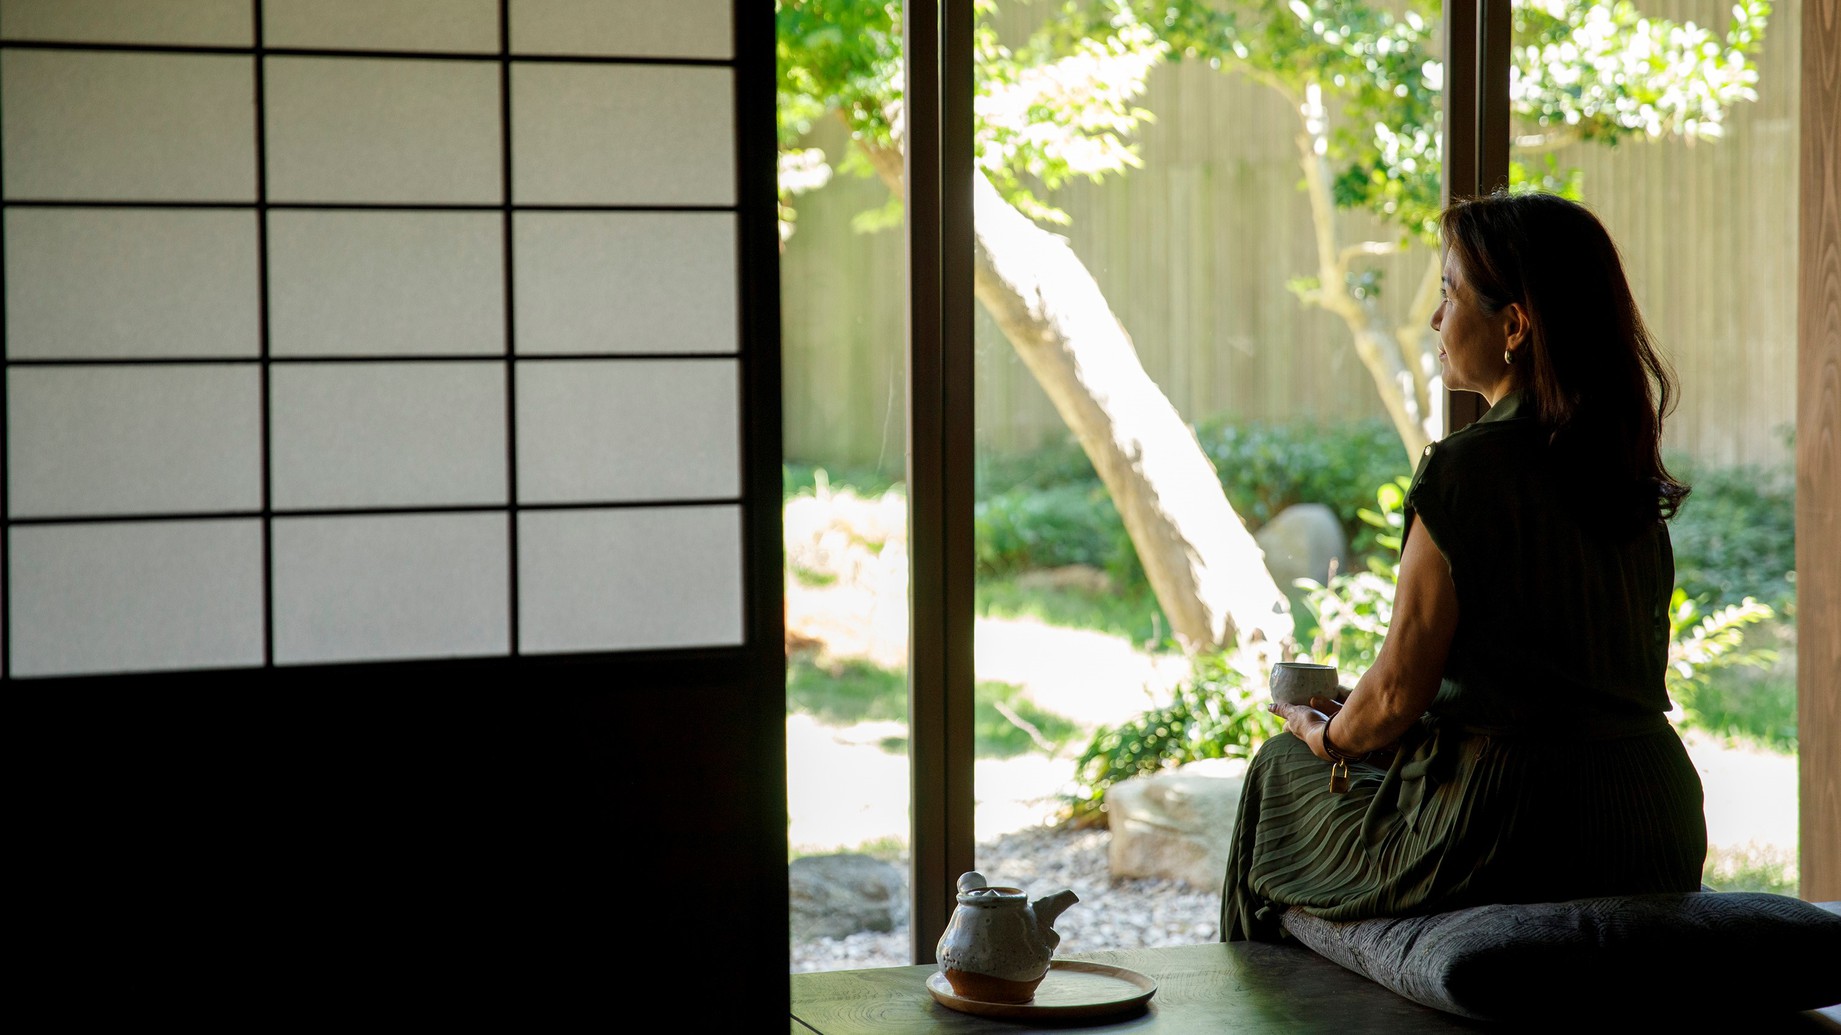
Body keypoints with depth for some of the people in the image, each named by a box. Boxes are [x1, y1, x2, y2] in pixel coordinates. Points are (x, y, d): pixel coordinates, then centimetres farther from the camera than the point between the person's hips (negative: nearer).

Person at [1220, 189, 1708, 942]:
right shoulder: (1630, 468, 7)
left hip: (1510, 837, -8)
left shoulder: (1465, 471, -17)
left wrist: (1327, 736, 10)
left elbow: (1399, 690, -13)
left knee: (1279, 771, 21)